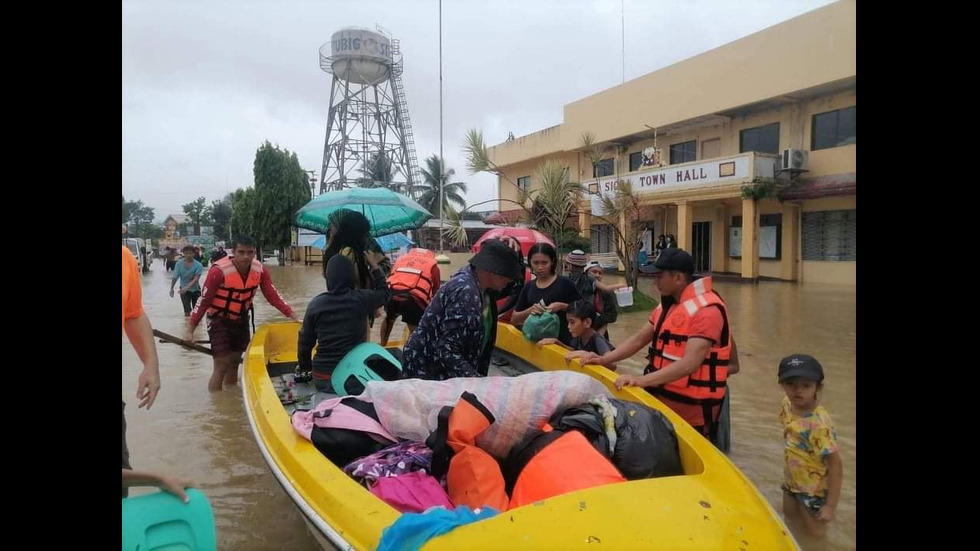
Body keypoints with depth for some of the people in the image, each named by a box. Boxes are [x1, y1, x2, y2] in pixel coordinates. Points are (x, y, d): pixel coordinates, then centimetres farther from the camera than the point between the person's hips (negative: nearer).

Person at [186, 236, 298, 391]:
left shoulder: (259, 270, -11)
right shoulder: (219, 270, -24)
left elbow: (273, 295, -7)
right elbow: (203, 301, -19)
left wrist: (292, 315, -16)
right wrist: (190, 330, -19)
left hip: (241, 320, 5)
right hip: (219, 321, -5)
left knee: (234, 364, 17)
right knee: (221, 367, -9)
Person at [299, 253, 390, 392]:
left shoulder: (316, 303, -4)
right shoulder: (361, 299, -7)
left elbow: (305, 341, 5)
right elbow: (385, 293, 15)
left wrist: (305, 367, 22)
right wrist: (375, 266, 26)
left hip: (322, 378, 3)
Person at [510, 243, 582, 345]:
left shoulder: (565, 283, -4)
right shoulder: (528, 287, 8)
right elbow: (514, 319, 8)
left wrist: (562, 306, -17)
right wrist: (530, 311, -11)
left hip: (562, 341, -4)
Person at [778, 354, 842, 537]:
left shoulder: (819, 424, -37)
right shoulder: (788, 403, -14)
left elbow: (836, 465, -31)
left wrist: (831, 505, -25)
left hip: (813, 487, -6)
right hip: (792, 478, 7)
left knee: (815, 530, 15)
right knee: (790, 516, 25)